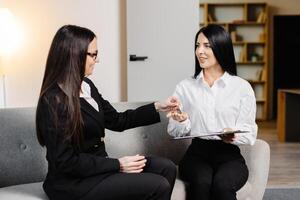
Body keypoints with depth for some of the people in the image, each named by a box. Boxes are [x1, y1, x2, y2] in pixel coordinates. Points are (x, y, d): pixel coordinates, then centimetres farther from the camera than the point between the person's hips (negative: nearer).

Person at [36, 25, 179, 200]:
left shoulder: (87, 86, 7)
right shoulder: (54, 100, -20)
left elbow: (117, 121, 16)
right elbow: (65, 162, -21)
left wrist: (158, 108, 11)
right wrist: (117, 165, -19)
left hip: (97, 165, 9)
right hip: (74, 183, -8)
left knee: (166, 168, -1)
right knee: (158, 186, -16)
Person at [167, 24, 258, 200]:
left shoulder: (242, 87, 3)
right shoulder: (185, 87, 8)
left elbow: (250, 134, 2)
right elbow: (175, 132, 8)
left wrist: (233, 136, -20)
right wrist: (182, 121, -14)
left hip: (229, 155, -1)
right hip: (197, 154, 1)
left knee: (222, 184, -33)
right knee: (202, 183, -32)